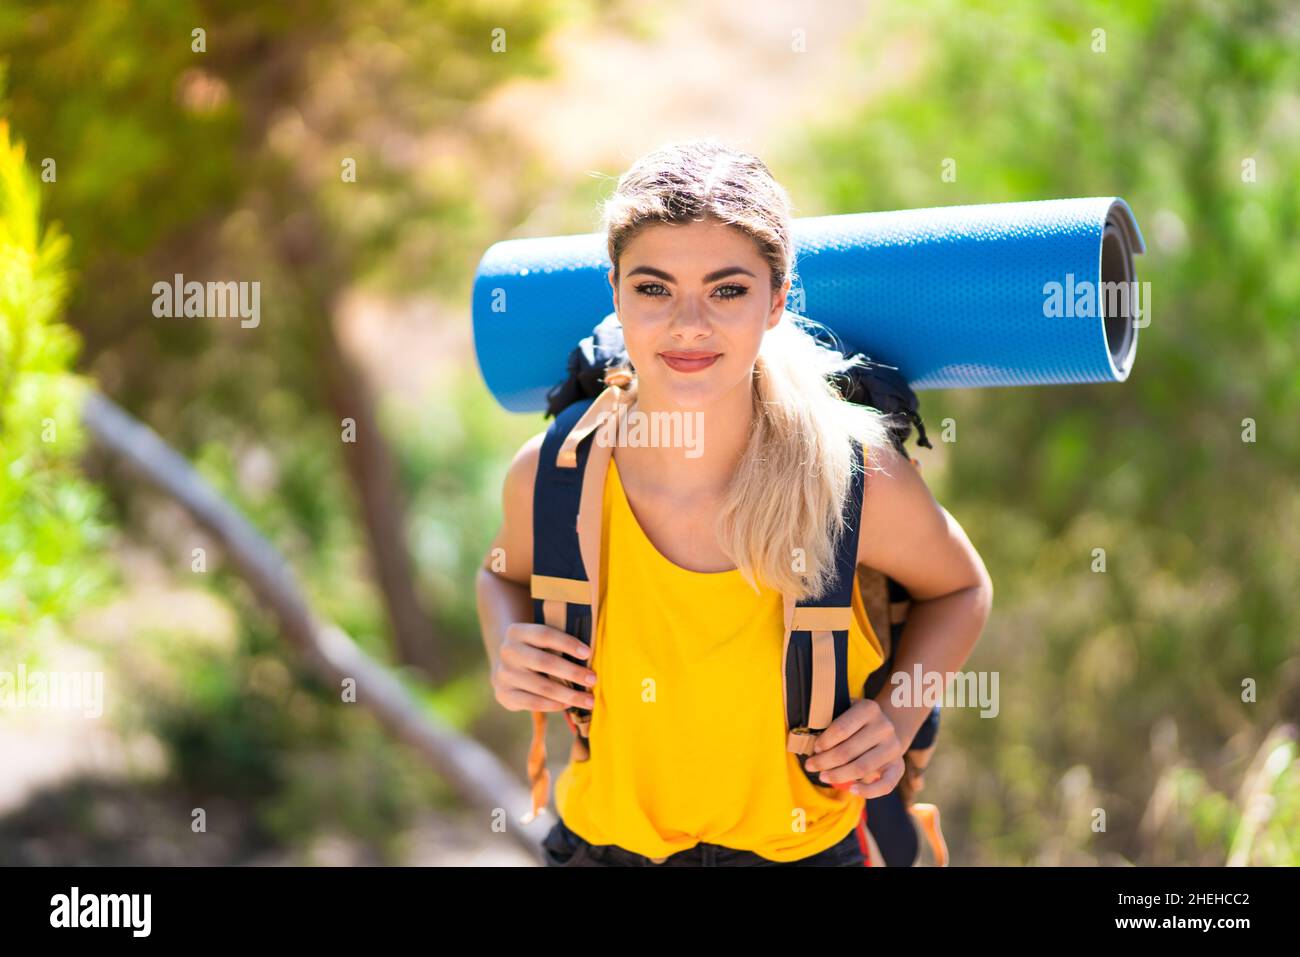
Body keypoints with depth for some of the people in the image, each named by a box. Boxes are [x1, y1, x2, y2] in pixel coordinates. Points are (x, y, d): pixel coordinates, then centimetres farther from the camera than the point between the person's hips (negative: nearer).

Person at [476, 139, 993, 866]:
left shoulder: (861, 480, -22)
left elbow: (960, 591, -1)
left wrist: (898, 717, -16)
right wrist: (508, 658, -15)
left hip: (803, 850, -1)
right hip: (599, 843, 1)